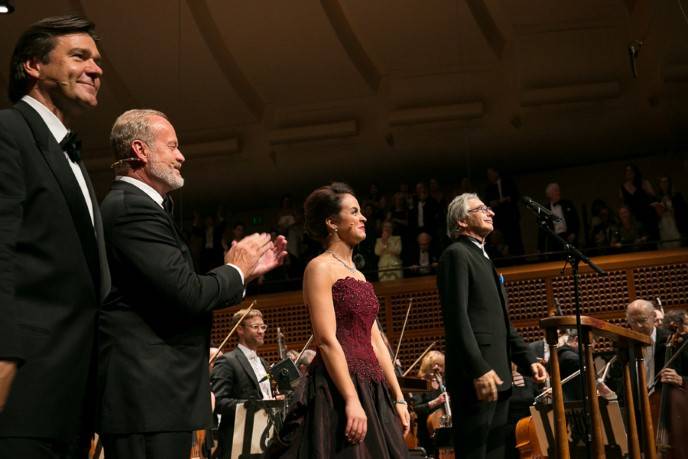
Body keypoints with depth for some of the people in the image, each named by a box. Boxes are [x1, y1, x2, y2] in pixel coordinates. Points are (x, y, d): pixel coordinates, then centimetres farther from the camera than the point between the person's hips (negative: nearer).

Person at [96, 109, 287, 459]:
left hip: (151, 391, 10)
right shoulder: (132, 208, -14)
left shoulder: (133, 205, 18)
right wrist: (236, 270, -3)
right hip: (145, 395, -10)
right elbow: (188, 295, -22)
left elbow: (177, 293, 18)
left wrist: (249, 270, 17)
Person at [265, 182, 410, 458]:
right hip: (338, 391, -8)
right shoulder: (320, 267, -6)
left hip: (373, 391, 8)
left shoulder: (359, 276, 19)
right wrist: (352, 400, -22)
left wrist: (398, 397, 13)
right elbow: (327, 340, -16)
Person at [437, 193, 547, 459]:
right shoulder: (457, 254, -6)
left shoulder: (483, 259, 24)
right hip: (476, 378, -10)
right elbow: (457, 317, -17)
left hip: (497, 376, 10)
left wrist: (528, 359, 13)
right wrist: (479, 370, -24)